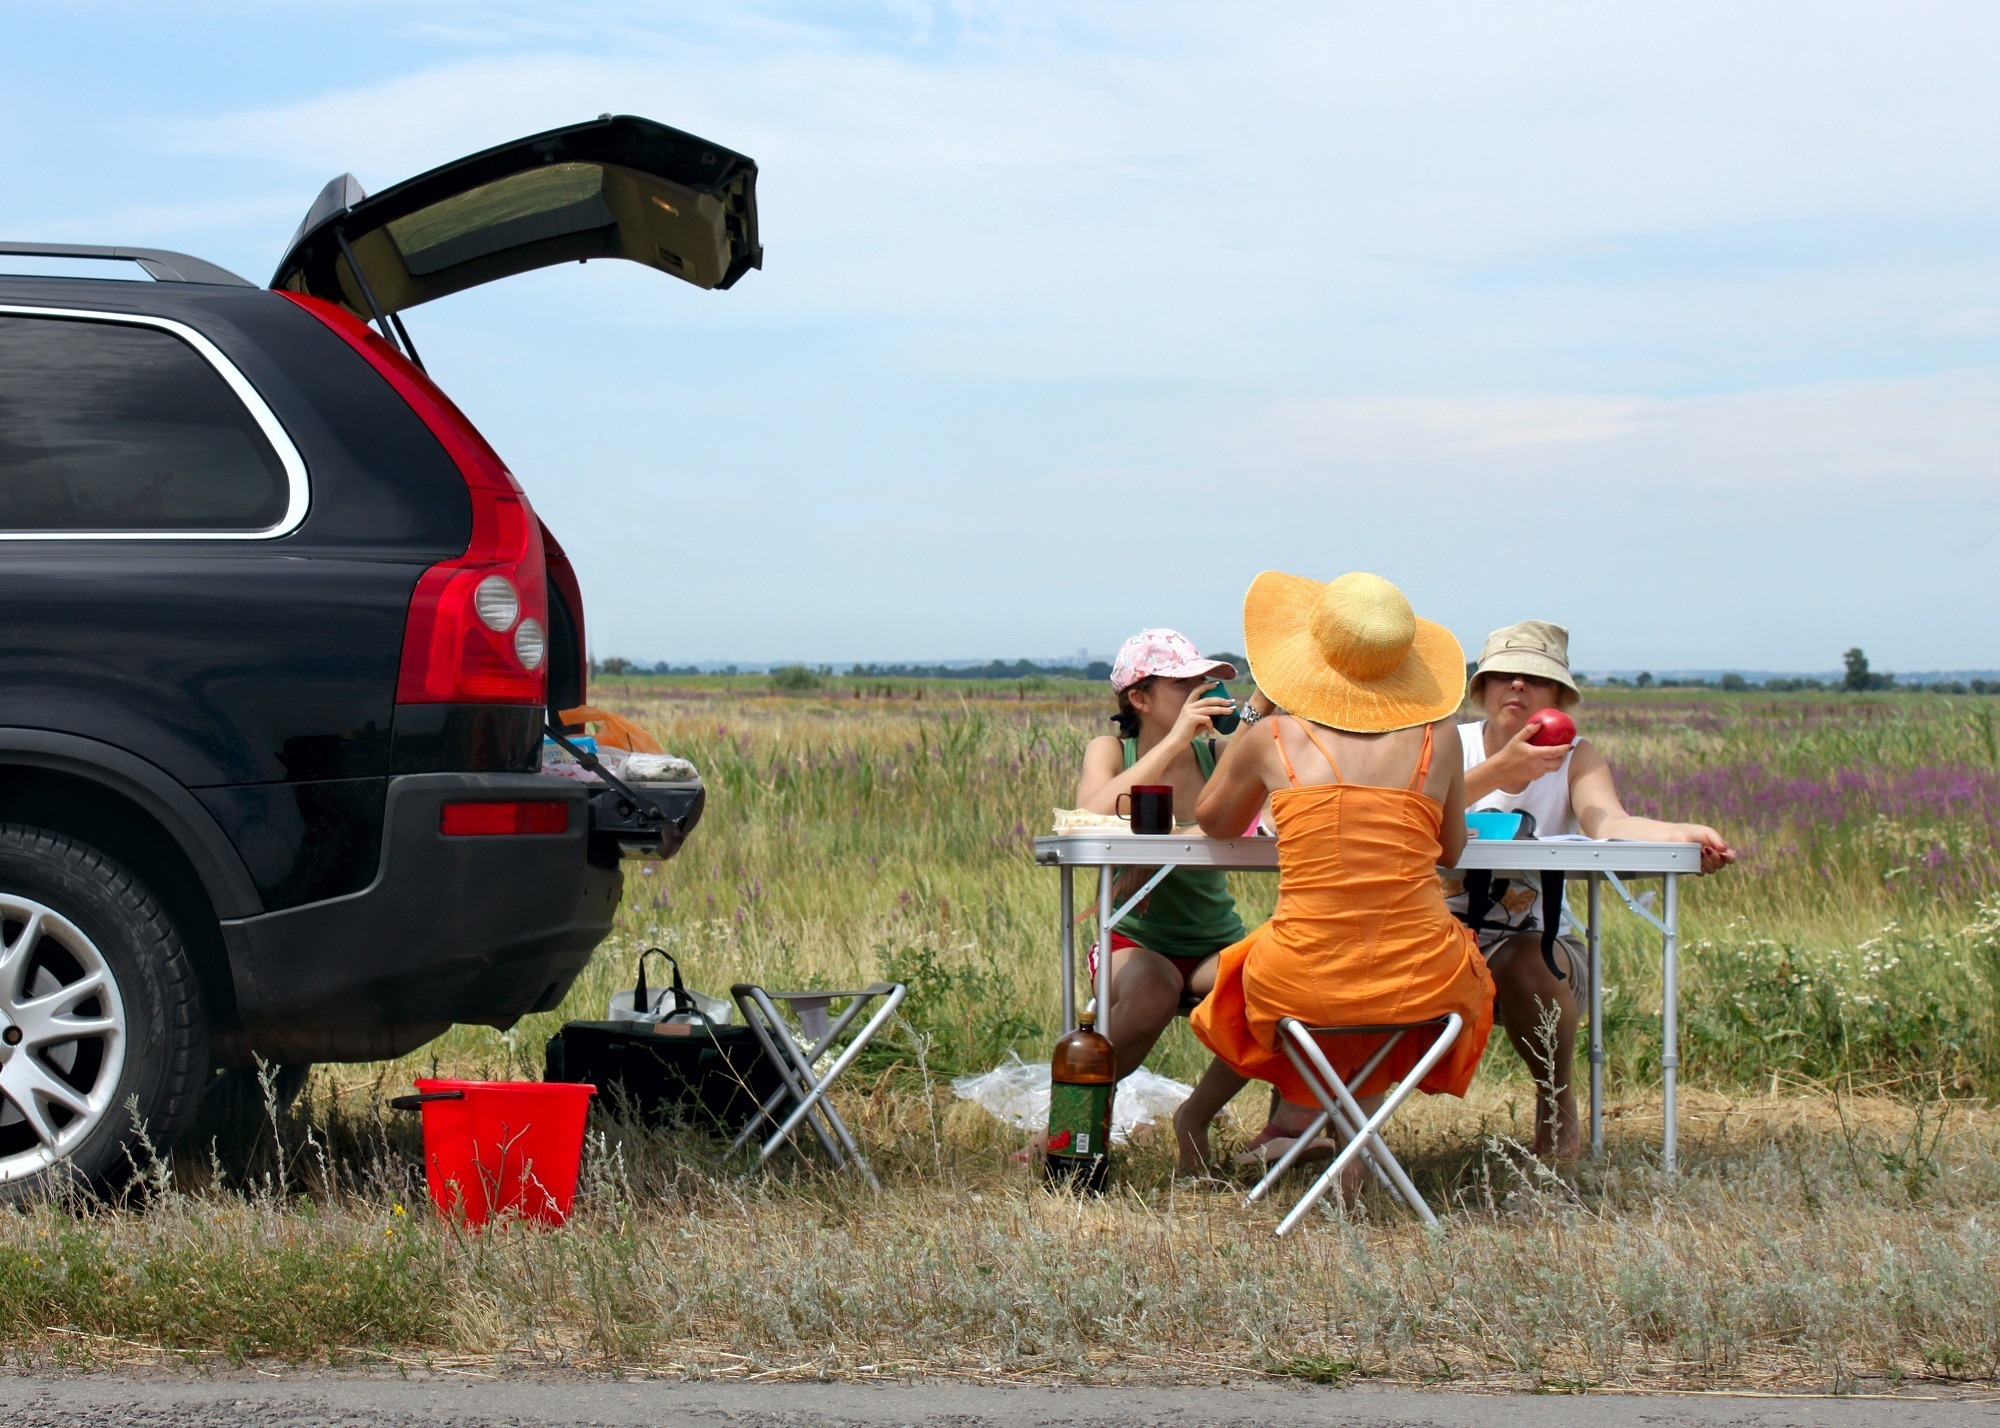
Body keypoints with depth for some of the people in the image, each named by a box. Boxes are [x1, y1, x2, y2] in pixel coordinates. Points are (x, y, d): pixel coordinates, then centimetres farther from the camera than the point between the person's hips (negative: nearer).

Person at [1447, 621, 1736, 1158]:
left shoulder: (1575, 759, -2)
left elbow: (1607, 819, -24)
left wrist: (1678, 834, -46)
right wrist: (1497, 771, -41)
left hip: (1532, 938, 1)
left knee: (1528, 963, -34)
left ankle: (1557, 1110, -7)